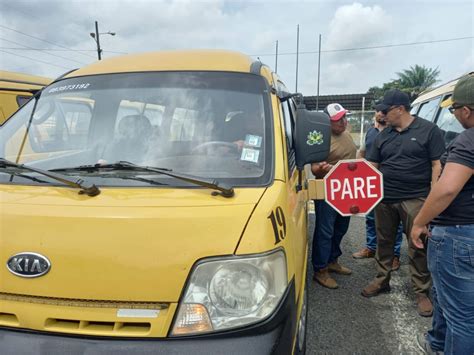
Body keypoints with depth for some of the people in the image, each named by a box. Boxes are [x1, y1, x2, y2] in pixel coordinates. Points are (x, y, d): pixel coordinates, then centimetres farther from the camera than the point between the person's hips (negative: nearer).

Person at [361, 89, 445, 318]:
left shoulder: (428, 130, -2)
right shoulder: (383, 136, 11)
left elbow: (437, 165, -5)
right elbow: (371, 165, 13)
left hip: (415, 199, -4)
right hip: (384, 198, 5)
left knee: (418, 246, 1)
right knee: (384, 242, 13)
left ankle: (422, 292, 14)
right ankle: (382, 281, 29)